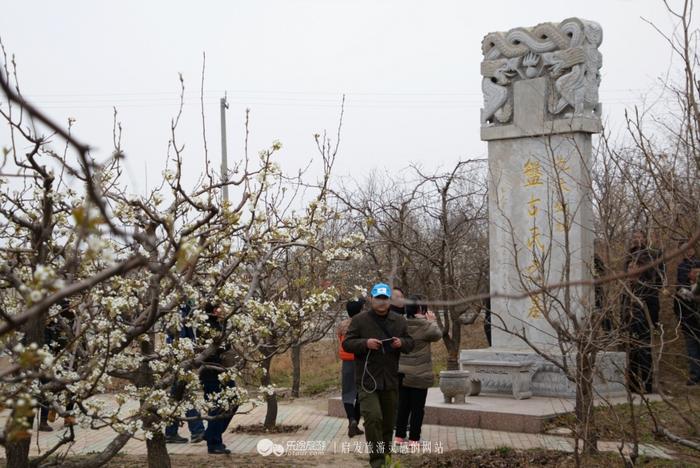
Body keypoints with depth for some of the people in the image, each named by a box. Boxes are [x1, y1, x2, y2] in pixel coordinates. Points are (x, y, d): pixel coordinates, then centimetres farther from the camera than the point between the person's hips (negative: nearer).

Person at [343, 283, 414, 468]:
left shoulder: (399, 321, 7)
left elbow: (410, 343, 13)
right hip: (367, 380, -4)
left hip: (390, 381, 4)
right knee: (373, 417, -19)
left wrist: (401, 342, -10)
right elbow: (347, 344, -6)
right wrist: (365, 343, -23)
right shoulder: (359, 320, -4)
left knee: (388, 421, 13)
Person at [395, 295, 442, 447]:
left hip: (402, 372, 5)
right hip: (419, 373, -5)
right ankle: (414, 439, 6)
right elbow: (437, 335, -1)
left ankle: (399, 436, 18)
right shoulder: (425, 325, -16)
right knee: (417, 407, 4)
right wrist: (432, 321, 13)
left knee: (403, 405, 14)